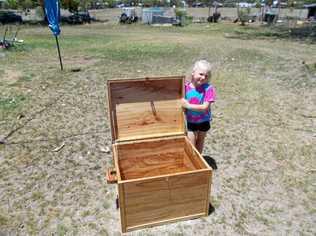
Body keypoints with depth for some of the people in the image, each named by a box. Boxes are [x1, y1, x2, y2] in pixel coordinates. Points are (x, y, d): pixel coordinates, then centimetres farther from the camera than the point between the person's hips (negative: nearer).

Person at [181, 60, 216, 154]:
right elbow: (182, 103, -6)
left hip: (204, 121, 0)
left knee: (200, 142, 22)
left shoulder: (208, 89, -22)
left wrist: (188, 105, -32)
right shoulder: (186, 86, -16)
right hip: (190, 121, 0)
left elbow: (205, 107, -27)